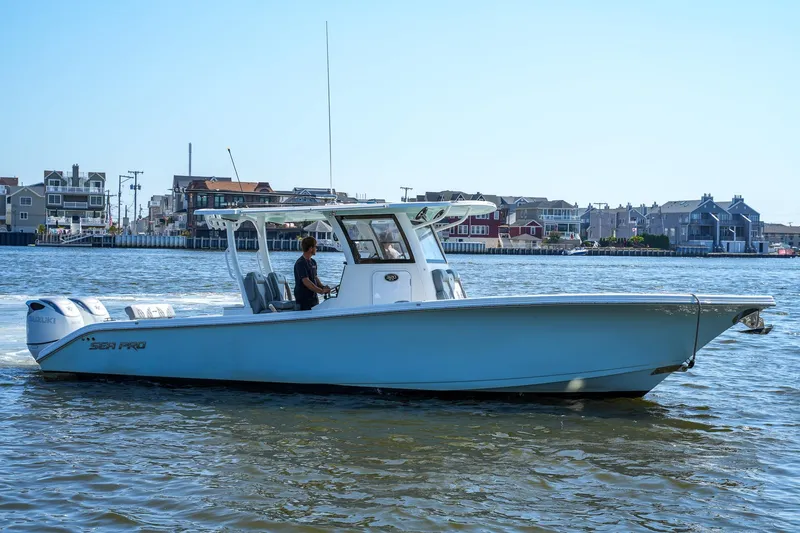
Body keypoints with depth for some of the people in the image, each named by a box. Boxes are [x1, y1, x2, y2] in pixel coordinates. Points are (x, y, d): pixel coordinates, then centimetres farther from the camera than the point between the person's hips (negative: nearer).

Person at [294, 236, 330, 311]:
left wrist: (323, 287, 1)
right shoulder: (300, 263, -17)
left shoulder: (313, 262, 13)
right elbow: (306, 282, -25)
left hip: (314, 298, 9)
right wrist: (321, 291, -25)